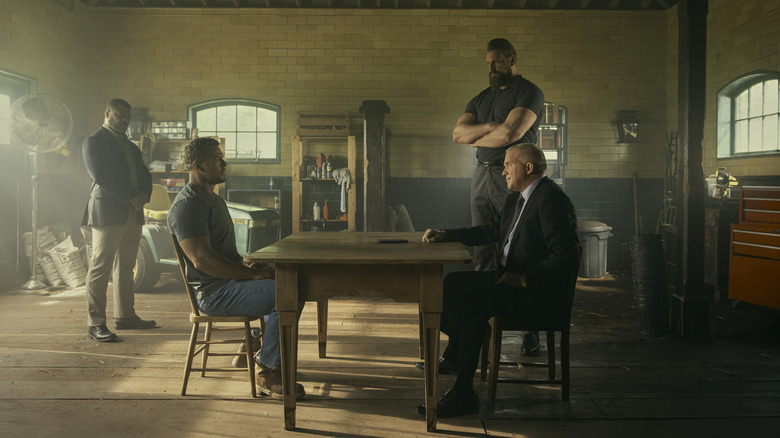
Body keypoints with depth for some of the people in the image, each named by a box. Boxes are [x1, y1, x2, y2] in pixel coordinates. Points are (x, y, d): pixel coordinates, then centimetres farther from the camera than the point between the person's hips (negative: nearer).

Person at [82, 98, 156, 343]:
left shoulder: (131, 147, 23)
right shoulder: (94, 142, 0)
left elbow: (145, 175, 19)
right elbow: (100, 176, -12)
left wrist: (144, 195, -3)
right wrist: (131, 197, -15)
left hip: (133, 214, 8)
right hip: (107, 213, -7)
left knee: (125, 268, 12)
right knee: (100, 268, -6)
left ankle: (125, 316, 19)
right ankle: (95, 324, -4)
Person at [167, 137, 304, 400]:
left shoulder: (214, 199, 20)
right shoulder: (187, 204, -14)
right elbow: (202, 260, -24)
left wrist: (250, 266, 7)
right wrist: (252, 274, -21)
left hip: (230, 279, 11)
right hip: (214, 293, -11)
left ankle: (259, 346, 22)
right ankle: (268, 374, -14)